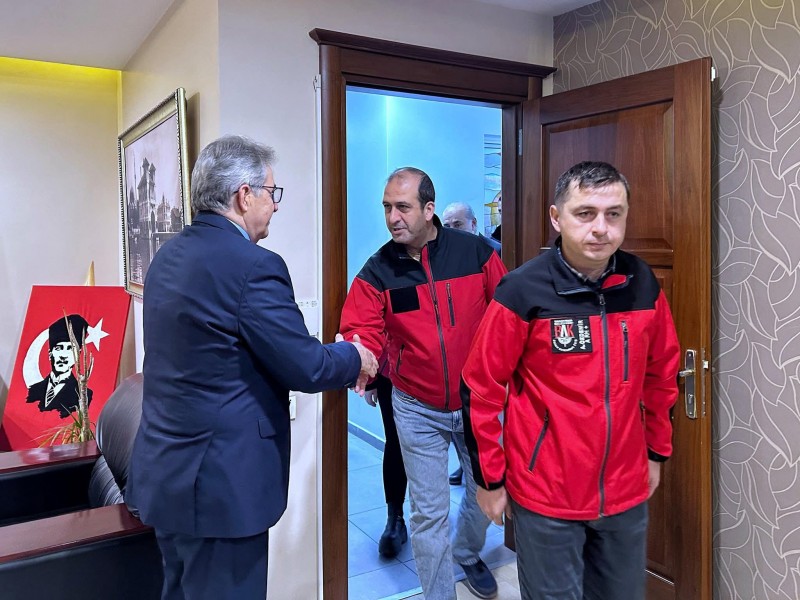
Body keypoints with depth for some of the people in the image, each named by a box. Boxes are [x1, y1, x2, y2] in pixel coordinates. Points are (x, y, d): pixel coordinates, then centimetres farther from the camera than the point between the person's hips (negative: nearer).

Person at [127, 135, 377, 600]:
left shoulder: (170, 255, 7)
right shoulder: (253, 265, -21)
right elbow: (306, 368, -18)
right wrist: (355, 357, 3)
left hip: (166, 470, 9)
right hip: (219, 482, -9)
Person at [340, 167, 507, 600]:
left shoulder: (475, 252, -9)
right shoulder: (377, 271, -9)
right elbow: (362, 330, -17)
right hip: (418, 410, -1)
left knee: (486, 490, 20)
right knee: (429, 513, 6)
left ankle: (467, 554, 51)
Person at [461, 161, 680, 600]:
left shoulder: (642, 283, -2)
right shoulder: (523, 291, -16)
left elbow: (661, 374, 11)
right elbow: (480, 390, -11)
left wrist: (657, 451, 15)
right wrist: (489, 479, -6)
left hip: (627, 491, 5)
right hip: (546, 496, -4)